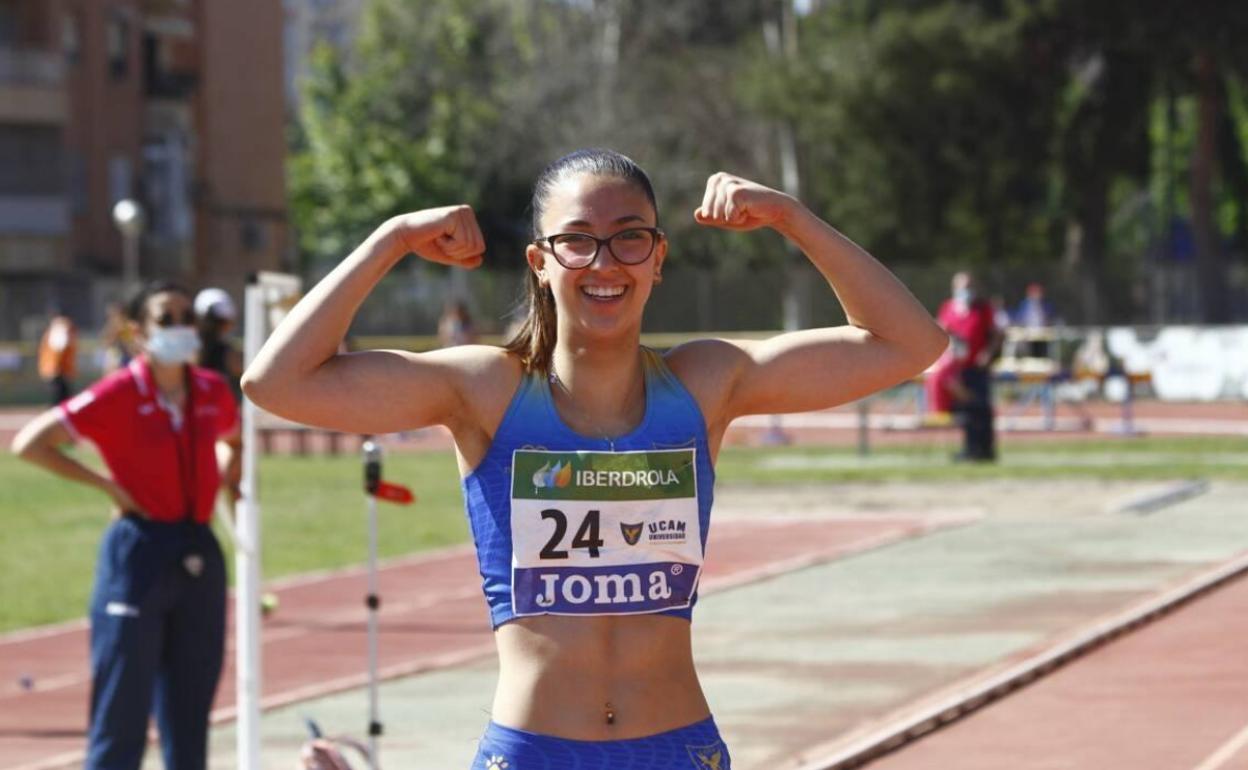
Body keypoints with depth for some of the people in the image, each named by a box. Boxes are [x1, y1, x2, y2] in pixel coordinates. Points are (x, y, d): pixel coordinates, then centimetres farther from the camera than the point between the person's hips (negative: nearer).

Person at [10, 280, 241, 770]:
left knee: (190, 715, 10)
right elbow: (29, 444, -12)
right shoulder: (118, 395, -9)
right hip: (138, 556, -5)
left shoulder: (212, 393, 6)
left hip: (199, 556, 6)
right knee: (123, 714, -6)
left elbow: (235, 440, 30)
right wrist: (107, 485, -11)